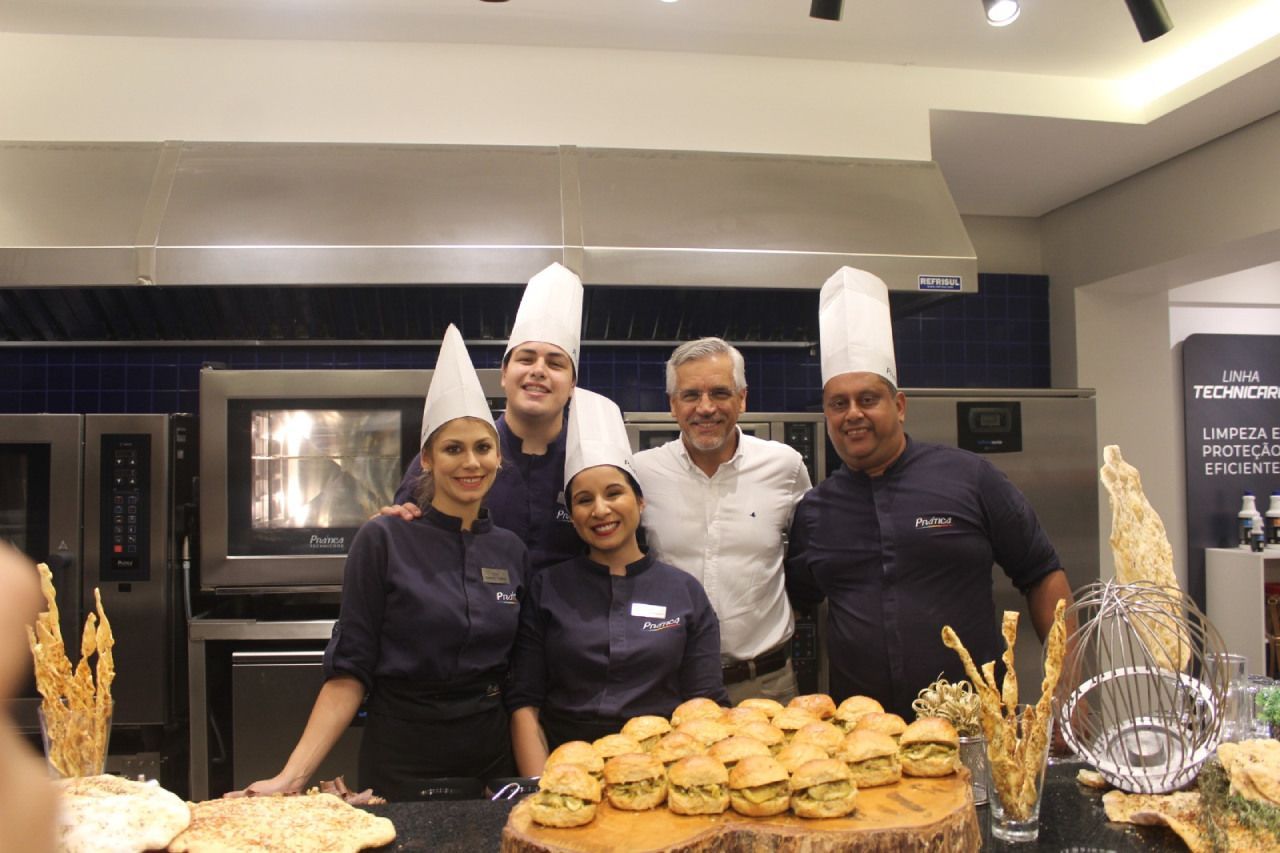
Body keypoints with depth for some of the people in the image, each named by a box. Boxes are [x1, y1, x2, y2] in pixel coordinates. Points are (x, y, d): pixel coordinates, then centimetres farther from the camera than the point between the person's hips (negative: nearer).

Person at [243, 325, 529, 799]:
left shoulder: (512, 551, 2)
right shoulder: (384, 540, -10)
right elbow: (350, 671, -10)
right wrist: (292, 776, -17)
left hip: (493, 759, 4)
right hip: (401, 760, -4)